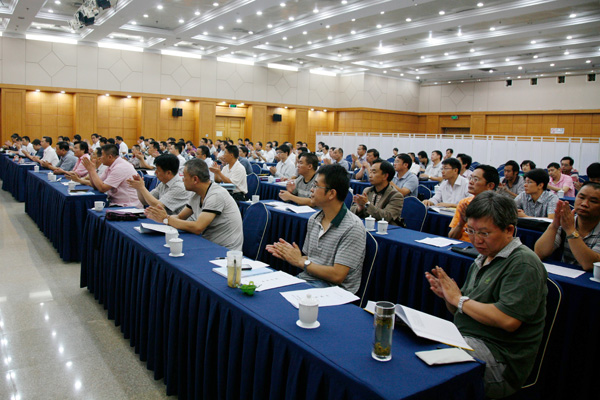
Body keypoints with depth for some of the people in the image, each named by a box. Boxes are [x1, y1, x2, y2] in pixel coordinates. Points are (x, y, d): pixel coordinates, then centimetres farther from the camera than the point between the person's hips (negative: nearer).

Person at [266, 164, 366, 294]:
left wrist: (300, 261, -9)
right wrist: (290, 255, -4)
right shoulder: (313, 219, 10)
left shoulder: (353, 228, -14)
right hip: (305, 279, 7)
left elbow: (337, 276, -18)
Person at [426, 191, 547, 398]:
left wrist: (459, 299, -13)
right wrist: (448, 296, -5)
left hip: (499, 354, -8)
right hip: (463, 339, 8)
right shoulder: (483, 259, 13)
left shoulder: (523, 263, -13)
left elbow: (508, 320, -24)